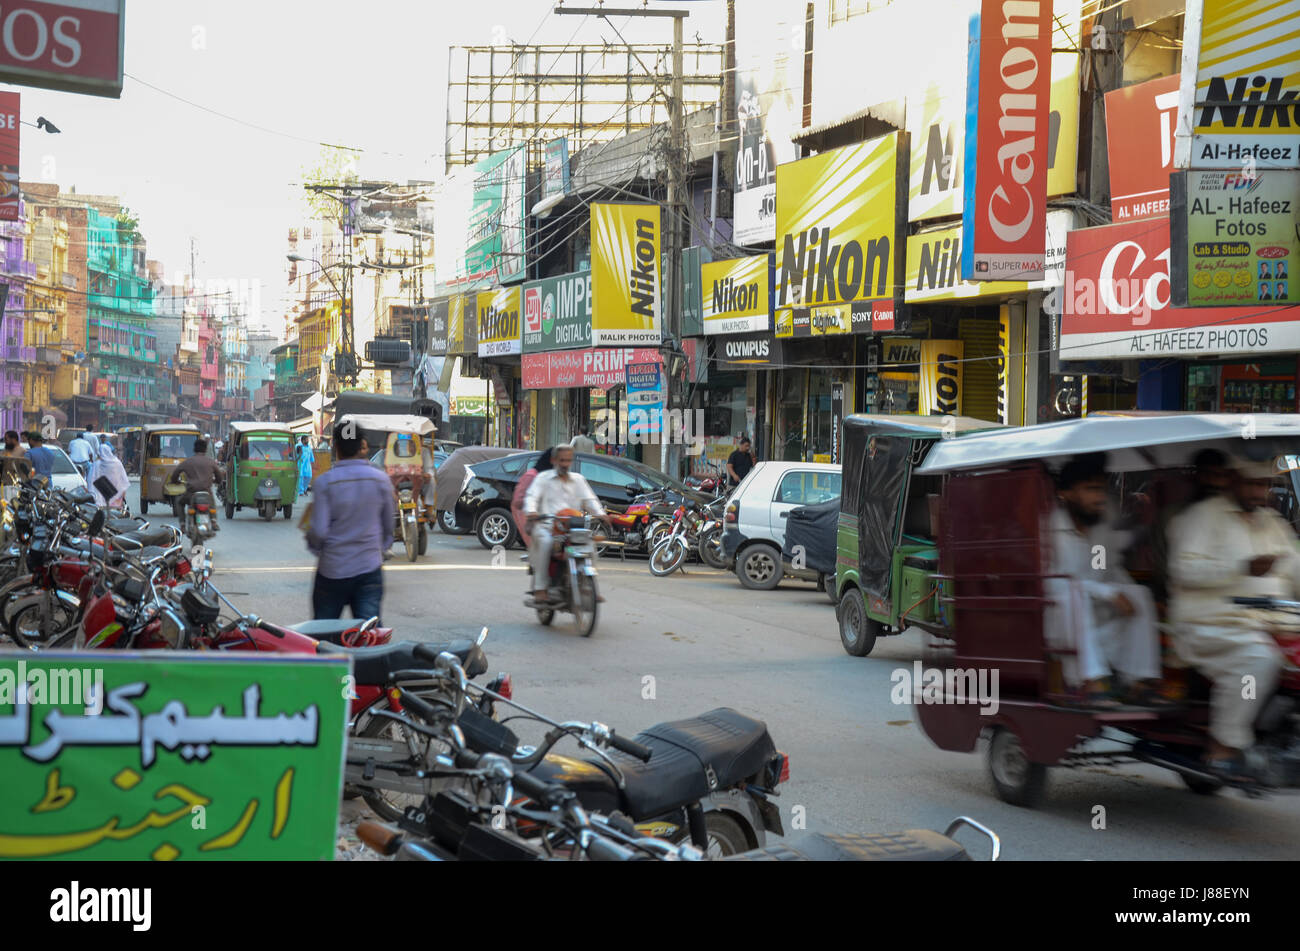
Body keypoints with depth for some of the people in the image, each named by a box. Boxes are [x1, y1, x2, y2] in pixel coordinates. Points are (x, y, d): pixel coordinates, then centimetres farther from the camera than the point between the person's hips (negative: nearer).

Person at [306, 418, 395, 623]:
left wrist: (315, 546, 12)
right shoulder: (381, 479, -2)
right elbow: (389, 525, 7)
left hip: (332, 570, -2)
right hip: (369, 568, 2)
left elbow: (318, 531, -10)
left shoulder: (325, 482, -10)